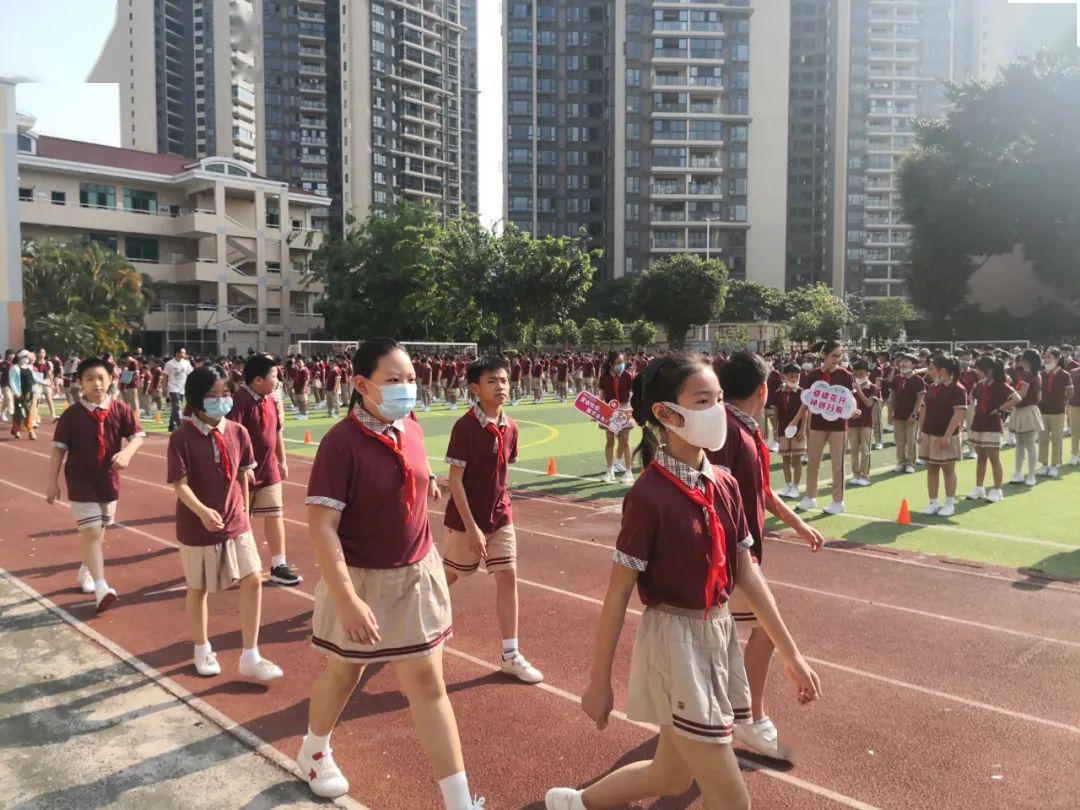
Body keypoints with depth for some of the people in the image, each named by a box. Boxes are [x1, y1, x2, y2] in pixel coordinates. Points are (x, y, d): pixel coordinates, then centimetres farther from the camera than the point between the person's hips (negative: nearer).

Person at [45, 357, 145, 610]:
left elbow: (138, 436, -5)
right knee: (91, 532, -10)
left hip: (109, 480, 3)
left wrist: (127, 452, -26)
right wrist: (52, 482, -5)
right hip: (81, 482, -3)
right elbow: (58, 449, -5)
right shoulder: (71, 415, -8)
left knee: (99, 531, 17)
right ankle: (101, 588, -12)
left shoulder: (120, 410, -3)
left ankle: (85, 572, 40)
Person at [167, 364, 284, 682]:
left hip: (236, 524, 4)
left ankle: (250, 657, 10)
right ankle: (203, 651, 37)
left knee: (253, 580, -3)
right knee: (198, 589, 14)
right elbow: (179, 484, -20)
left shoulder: (238, 432, -3)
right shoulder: (182, 437, -16)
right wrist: (202, 511, -36)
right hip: (197, 526, -3)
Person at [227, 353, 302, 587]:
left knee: (275, 515, 4)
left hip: (269, 470, 7)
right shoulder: (239, 400, -20)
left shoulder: (270, 399, 6)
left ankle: (278, 566, 9)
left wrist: (282, 460, 20)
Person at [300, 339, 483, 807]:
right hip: (361, 581, -4)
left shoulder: (412, 431, -2)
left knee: (428, 684, 6)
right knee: (344, 673, 19)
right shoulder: (341, 442, -22)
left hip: (417, 576, 4)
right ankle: (314, 752, 51)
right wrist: (347, 600, -29)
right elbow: (321, 526, -25)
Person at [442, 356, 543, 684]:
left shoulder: (510, 427, -1)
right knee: (448, 576, 13)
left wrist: (502, 506, 13)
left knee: (508, 577, 1)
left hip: (500, 517, 5)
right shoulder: (464, 427, -19)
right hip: (466, 519, -5)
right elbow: (455, 480, -18)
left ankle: (510, 656, 10)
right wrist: (471, 527, -20)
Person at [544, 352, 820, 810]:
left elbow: (747, 575, 8)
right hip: (675, 641, -8)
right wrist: (599, 682, -9)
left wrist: (790, 654, 11)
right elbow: (617, 594, -15)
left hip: (720, 635, 8)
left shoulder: (725, 485, 0)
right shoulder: (649, 495, -21)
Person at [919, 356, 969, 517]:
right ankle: (933, 503, 16)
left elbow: (959, 414, -18)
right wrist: (921, 431, 9)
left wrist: (947, 436, -22)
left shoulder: (957, 390, -12)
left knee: (948, 470, 3)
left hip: (946, 438, -7)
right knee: (931, 469, 9)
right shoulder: (931, 388, 10)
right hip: (929, 435, 7)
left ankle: (949, 504, 13)